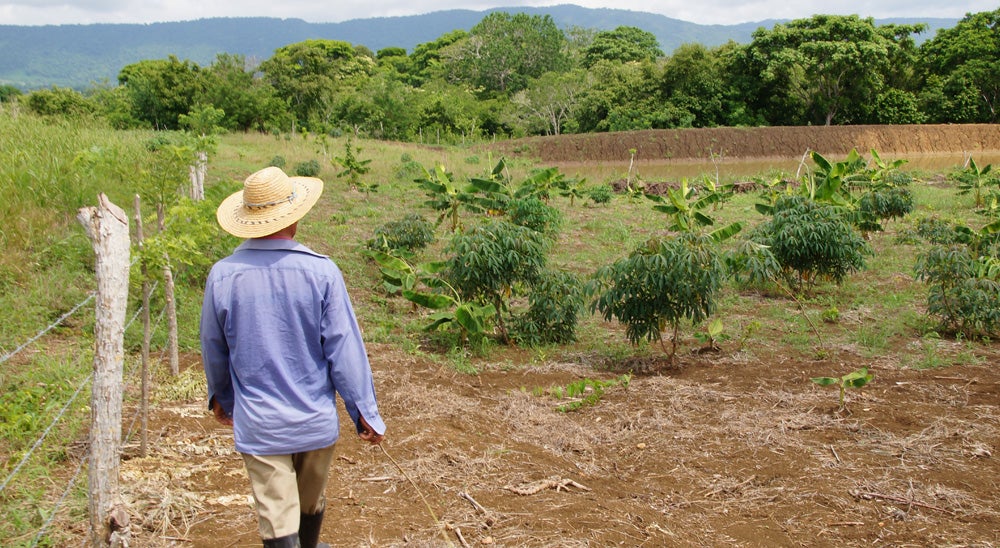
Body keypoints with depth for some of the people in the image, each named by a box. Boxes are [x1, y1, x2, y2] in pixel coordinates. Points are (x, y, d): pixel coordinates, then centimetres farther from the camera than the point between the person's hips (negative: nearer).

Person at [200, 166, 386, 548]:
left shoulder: (223, 276, -10)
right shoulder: (320, 271, -15)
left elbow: (214, 349, 4)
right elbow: (344, 348, -12)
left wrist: (220, 397, 24)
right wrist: (365, 412, -1)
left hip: (258, 426, -1)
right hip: (315, 418, 1)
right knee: (311, 504, 25)